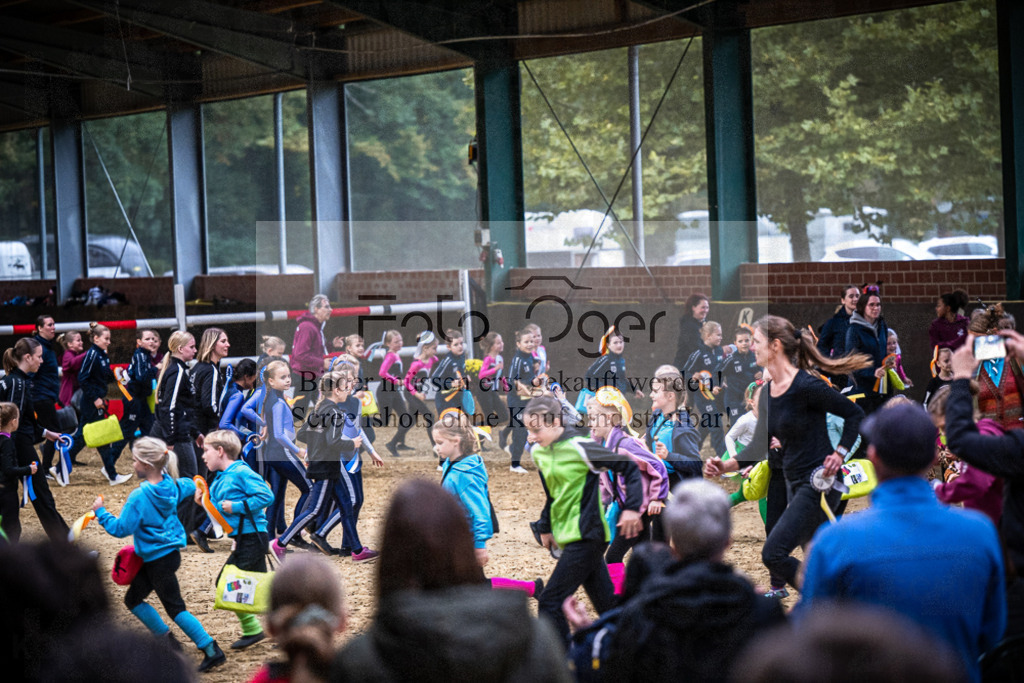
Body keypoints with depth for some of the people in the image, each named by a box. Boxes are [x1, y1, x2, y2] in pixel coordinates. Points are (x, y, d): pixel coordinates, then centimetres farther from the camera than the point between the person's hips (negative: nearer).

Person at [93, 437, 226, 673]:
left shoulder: (139, 497, -23)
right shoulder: (172, 485, 1)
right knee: (133, 599, 18)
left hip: (160, 559, -9)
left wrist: (101, 512, -9)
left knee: (175, 607, -2)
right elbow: (189, 486, 22)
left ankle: (213, 651, -2)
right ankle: (166, 640, 24)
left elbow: (121, 529, -20)